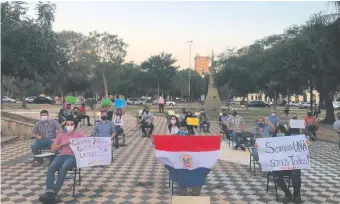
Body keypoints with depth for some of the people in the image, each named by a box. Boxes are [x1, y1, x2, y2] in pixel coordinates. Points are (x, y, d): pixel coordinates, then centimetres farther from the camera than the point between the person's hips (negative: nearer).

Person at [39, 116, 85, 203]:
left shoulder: (79, 134, 15)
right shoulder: (61, 135, 22)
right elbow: (53, 149, 13)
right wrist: (63, 144, -2)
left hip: (73, 156, -3)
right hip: (61, 155, 3)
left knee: (63, 168, -35)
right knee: (51, 167, -30)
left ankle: (54, 194, -39)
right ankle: (49, 192, -40)